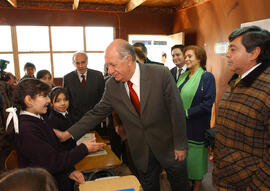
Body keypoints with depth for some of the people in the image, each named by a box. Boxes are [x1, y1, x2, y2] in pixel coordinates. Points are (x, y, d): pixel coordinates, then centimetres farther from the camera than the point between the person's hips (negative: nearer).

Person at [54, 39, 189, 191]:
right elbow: (97, 113, -2)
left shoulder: (161, 74, -20)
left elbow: (177, 111, -15)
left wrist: (180, 144, -10)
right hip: (141, 152, 2)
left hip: (168, 145, -2)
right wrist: (68, 134, -6)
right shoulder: (112, 85, -9)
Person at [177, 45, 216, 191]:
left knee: (195, 156, 10)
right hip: (181, 125, 6)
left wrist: (186, 113, -20)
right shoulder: (183, 76, 9)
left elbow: (208, 104, -18)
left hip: (196, 127, -6)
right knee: (183, 156, 17)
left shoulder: (207, 77, -11)